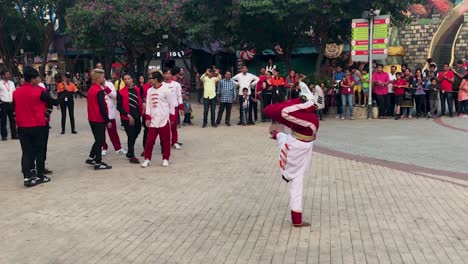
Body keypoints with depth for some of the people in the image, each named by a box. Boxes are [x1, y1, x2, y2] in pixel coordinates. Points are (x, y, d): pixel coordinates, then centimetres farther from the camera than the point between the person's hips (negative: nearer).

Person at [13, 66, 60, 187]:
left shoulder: (16, 92, 2)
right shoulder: (39, 91, -13)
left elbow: (15, 109, 12)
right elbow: (53, 102, -3)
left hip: (22, 127, 4)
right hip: (38, 126, -4)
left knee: (26, 152, 6)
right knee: (39, 151, 7)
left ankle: (27, 177, 0)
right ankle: (40, 176, 13)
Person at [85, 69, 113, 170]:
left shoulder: (91, 89, 11)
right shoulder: (100, 91, -16)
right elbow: (102, 107, -19)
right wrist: (108, 121, -16)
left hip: (92, 119, 8)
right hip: (99, 120, -8)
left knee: (98, 139, 20)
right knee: (100, 141, 1)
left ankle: (91, 158, 24)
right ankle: (98, 163, 5)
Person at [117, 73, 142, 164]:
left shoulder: (137, 89, 6)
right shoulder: (121, 92, -9)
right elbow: (119, 107, -9)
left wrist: (140, 112, 4)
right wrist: (128, 115, -14)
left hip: (137, 116, 6)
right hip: (127, 118, -6)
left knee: (136, 133, 17)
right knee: (131, 136, -4)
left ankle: (129, 152, 36)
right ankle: (131, 156, 6)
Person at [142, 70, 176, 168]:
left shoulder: (166, 90, -7)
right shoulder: (149, 91, 8)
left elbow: (172, 104, -3)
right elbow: (148, 105, 10)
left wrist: (172, 118, -3)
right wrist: (147, 118, 2)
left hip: (164, 120, -4)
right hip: (153, 120, 4)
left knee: (165, 141, 5)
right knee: (149, 141, 2)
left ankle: (165, 159, 17)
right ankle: (147, 159, 12)